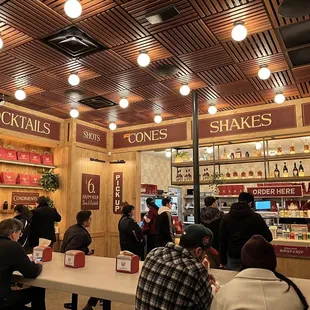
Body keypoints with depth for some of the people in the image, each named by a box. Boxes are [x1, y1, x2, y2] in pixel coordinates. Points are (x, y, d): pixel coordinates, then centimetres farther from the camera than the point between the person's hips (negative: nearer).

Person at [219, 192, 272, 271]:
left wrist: (223, 261, 10)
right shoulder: (256, 217, -7)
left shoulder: (226, 218, 1)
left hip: (233, 258, 2)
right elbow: (268, 237, -4)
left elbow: (222, 241, 4)